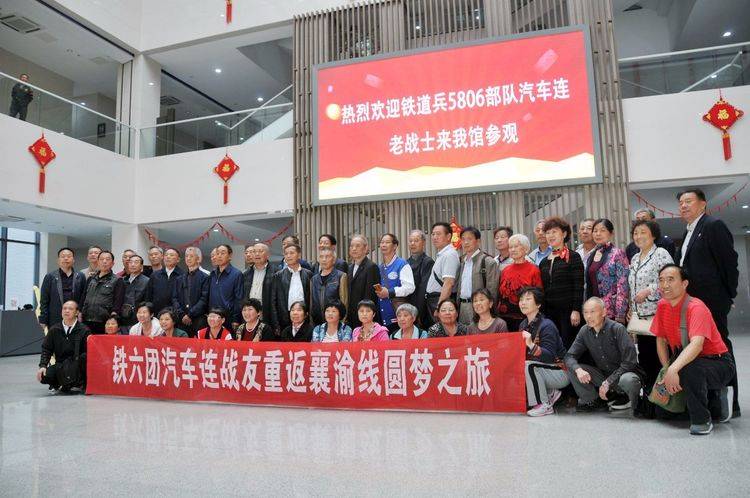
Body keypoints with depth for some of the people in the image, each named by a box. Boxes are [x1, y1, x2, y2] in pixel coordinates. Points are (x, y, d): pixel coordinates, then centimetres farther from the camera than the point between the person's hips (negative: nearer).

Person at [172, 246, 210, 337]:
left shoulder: (205, 278, 1)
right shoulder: (179, 279, 17)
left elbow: (204, 299, -6)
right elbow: (175, 298, 10)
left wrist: (190, 314, -12)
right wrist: (181, 315, -5)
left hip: (198, 320, -4)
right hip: (181, 320, 4)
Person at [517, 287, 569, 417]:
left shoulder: (546, 325, -20)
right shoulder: (523, 325, 4)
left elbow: (550, 357, -29)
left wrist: (531, 345, -44)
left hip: (560, 372, -8)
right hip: (543, 370, 8)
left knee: (528, 366, -30)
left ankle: (544, 405, -16)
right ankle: (551, 393, 7)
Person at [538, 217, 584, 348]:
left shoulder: (573, 257, -1)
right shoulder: (544, 262, 14)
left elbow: (579, 286, -7)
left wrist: (576, 310, -14)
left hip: (568, 311, -5)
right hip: (549, 312, 5)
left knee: (568, 346, -4)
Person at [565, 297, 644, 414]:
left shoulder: (617, 329, -18)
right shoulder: (585, 331, -4)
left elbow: (629, 361, -22)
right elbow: (569, 356, -4)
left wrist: (608, 382, -24)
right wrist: (578, 370, -27)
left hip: (623, 373, -4)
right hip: (603, 375, 4)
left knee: (628, 380, -38)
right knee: (572, 369, -15)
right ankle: (594, 400, 3)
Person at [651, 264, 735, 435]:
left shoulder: (696, 307, -23)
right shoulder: (662, 305, -2)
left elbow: (696, 344, -39)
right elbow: (661, 340, 6)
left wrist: (673, 369, -50)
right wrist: (667, 371, -6)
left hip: (718, 363, -7)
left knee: (688, 368, -40)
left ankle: (702, 420, -17)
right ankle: (714, 398, 20)